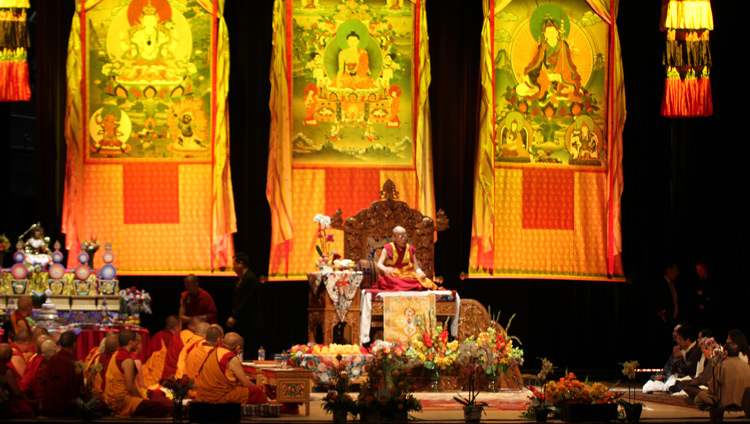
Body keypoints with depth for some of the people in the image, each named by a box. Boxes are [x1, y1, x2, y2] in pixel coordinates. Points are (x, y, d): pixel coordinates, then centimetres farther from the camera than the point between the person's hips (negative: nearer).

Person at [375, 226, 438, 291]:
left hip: (409, 278, 3)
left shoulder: (411, 249, 17)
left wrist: (421, 273, -11)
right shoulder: (388, 249, 8)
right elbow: (379, 265, -2)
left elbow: (416, 268, 14)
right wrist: (385, 269, -27)